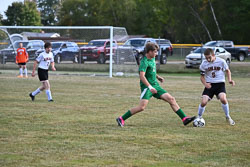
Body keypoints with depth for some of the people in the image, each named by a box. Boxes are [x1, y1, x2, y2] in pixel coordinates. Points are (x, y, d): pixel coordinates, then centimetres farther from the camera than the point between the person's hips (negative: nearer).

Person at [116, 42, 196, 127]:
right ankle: (121, 119, -8)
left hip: (155, 85, 9)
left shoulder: (152, 58, 12)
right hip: (146, 86, -9)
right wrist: (150, 87, -34)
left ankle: (184, 119, 3)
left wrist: (157, 76, 16)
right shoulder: (144, 62, -16)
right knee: (142, 107, -20)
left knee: (171, 99, 1)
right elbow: (142, 76, -27)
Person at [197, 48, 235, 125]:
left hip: (220, 83, -2)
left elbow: (227, 71, 10)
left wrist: (229, 80, -7)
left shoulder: (221, 61, -7)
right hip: (209, 84, 2)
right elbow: (202, 76, 8)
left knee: (223, 99, -26)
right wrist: (205, 83, -12)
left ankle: (228, 117, -3)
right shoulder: (204, 64, -3)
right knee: (203, 102, -13)